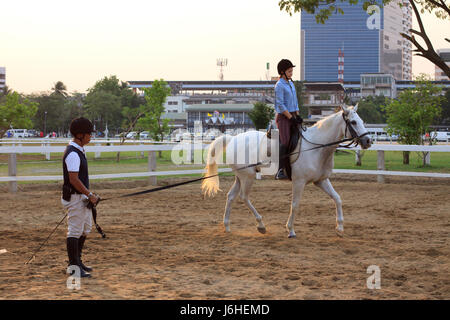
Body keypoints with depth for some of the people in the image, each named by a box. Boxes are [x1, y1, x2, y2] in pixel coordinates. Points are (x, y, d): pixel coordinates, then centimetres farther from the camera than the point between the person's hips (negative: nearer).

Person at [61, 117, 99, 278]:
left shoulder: (79, 151, 13)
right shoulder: (73, 154, -19)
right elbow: (74, 180, -23)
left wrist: (89, 195, 15)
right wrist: (90, 195, -18)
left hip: (83, 197, 11)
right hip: (75, 197, -11)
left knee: (85, 230, 17)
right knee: (75, 231, -5)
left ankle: (77, 262, 28)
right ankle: (74, 267, 0)